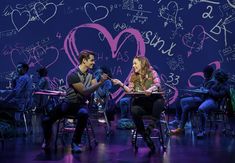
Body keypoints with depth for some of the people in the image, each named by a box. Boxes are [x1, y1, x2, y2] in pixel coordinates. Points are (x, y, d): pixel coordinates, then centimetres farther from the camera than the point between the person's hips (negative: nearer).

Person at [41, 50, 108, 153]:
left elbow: (96, 87, -7)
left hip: (81, 104, 2)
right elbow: (84, 91, -22)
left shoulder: (90, 73, 3)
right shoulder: (73, 74, -17)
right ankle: (47, 141, 16)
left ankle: (75, 142, -20)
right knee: (46, 120, -18)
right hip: (69, 103, -2)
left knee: (84, 114, -37)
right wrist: (100, 83, -28)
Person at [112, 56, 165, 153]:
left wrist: (151, 89, -34)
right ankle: (145, 135, -22)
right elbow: (130, 90, 8)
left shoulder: (152, 73, 6)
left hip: (153, 101, -2)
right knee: (134, 111, -33)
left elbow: (158, 85, -12)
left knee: (159, 102, -37)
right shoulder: (133, 76, 17)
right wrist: (121, 84, -7)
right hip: (140, 103, 2)